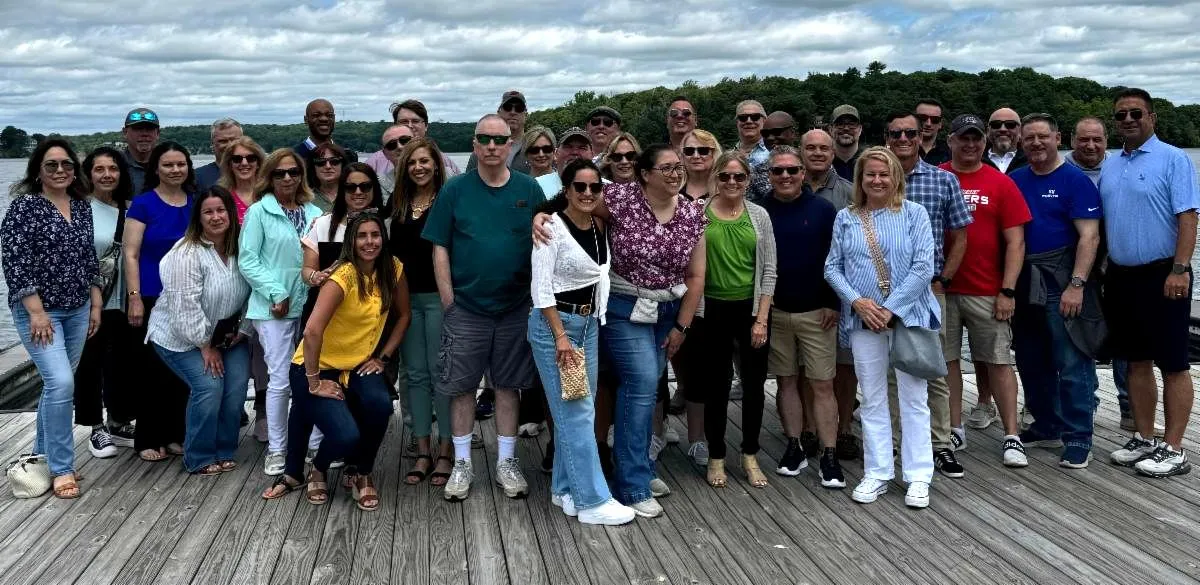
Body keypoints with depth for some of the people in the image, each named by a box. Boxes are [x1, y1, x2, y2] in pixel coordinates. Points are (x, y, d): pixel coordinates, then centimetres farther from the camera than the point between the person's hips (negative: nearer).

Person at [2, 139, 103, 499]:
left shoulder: (81, 206, 8)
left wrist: (96, 304, 12)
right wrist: (36, 311, -18)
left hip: (77, 310, 6)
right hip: (38, 311, -6)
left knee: (57, 383, 12)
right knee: (61, 383, -14)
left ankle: (43, 454, 27)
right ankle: (61, 468, -4)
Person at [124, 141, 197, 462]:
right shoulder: (143, 204, -4)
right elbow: (130, 254, -6)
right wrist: (135, 298, -13)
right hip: (152, 299, -4)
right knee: (153, 368, 0)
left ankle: (176, 434, 19)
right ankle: (148, 439, 10)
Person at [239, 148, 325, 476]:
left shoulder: (314, 213, 11)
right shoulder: (259, 212, -1)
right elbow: (247, 260, -5)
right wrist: (277, 294, -11)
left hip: (311, 305, 4)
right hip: (275, 309, -4)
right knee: (280, 380, -2)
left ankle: (314, 444, 19)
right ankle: (276, 449, 11)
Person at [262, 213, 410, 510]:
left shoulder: (392, 269, -3)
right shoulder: (343, 276, -22)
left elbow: (403, 315, 10)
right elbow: (312, 331, -29)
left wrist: (382, 358, 1)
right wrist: (314, 383, -23)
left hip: (358, 366, 5)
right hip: (317, 367, -5)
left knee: (379, 404, -27)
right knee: (346, 435, -25)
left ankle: (359, 473, 2)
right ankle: (318, 471, 13)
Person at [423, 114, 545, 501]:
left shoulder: (529, 189, 2)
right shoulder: (455, 190, 0)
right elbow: (440, 249, 0)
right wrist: (448, 301, -5)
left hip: (516, 308, 1)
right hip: (465, 308, -1)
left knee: (508, 386, 10)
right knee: (461, 387, 5)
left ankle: (507, 462, 21)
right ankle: (462, 464, 18)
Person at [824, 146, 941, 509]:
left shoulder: (914, 213, -1)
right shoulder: (845, 218, 7)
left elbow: (924, 267, -8)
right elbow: (832, 267, 5)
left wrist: (891, 309, -13)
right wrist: (857, 301, -11)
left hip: (908, 315, -2)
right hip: (864, 319, 2)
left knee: (913, 398, 3)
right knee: (872, 400, 8)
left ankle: (918, 478, 11)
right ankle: (877, 474, 17)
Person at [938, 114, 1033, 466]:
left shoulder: (1001, 184, 2)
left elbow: (1015, 242, 0)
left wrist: (1007, 291, -6)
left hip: (987, 292, -1)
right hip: (940, 289, 1)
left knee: (998, 361, 1)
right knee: (946, 360, 7)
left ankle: (1012, 436, 7)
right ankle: (955, 430, 19)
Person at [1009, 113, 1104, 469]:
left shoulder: (1075, 180, -4)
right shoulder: (1014, 181, 11)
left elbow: (1089, 236, -11)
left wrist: (1077, 285, -19)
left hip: (1062, 284, -6)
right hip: (1023, 284, 6)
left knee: (1072, 365, -5)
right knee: (1031, 363, 14)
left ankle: (1078, 440, 2)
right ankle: (1047, 428, 28)